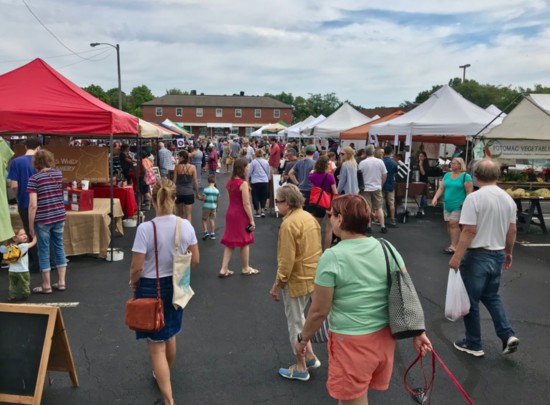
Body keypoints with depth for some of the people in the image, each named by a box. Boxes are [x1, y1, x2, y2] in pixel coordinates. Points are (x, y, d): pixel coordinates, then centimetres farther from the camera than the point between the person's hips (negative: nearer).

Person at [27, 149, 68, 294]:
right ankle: (61, 282, 19)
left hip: (43, 220, -5)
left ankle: (46, 286, 15)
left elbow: (33, 205, -15)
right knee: (59, 247, 13)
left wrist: (31, 225, -8)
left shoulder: (34, 179, -11)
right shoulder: (59, 174, 4)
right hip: (59, 217, 5)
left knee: (44, 251, 6)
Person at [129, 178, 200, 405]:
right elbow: (195, 260, -1)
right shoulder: (186, 225, -10)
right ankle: (164, 375, 51)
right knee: (169, 336, 26)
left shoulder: (145, 229, -22)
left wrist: (133, 283, 3)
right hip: (175, 286, 5)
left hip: (151, 288, -5)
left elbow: (137, 268, -18)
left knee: (156, 345, 7)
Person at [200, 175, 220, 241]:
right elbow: (218, 200, 5)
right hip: (213, 207, 3)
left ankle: (205, 232, 2)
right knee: (212, 220, 11)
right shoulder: (217, 190, -1)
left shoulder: (205, 190, -13)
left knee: (204, 219, 12)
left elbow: (204, 198, -16)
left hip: (206, 207, -3)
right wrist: (217, 208, 18)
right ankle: (212, 234, 14)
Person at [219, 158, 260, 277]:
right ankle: (245, 269, 23)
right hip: (241, 215, -7)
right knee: (244, 243, 9)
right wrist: (252, 220, -14)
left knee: (230, 242, 12)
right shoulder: (243, 183, -18)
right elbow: (246, 204, -18)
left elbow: (234, 198, 11)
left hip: (230, 213, 7)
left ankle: (224, 269, 12)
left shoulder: (230, 181, 5)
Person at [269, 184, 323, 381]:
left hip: (296, 281, -9)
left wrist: (277, 285, -14)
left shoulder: (289, 224, -22)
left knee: (295, 323, 7)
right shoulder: (309, 217, 4)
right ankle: (310, 357, 33)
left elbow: (287, 260, -23)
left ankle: (301, 368, 21)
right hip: (312, 277, 9)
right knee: (299, 318, 25)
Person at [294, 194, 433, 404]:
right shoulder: (386, 248, -3)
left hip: (352, 342, -6)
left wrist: (302, 338, 2)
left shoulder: (332, 257, -18)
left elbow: (319, 311, -13)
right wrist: (417, 332, 10)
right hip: (384, 336, 6)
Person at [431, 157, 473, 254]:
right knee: (449, 224, 9)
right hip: (447, 204, 6)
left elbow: (469, 192, -10)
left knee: (454, 224, -12)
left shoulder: (466, 176, -7)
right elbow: (441, 188, 8)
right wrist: (435, 198, -7)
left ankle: (454, 246, -9)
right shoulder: (447, 175, 11)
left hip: (459, 205, -6)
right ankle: (453, 244, 20)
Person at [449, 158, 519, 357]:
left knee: (471, 301, 8)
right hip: (498, 255, 7)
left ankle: (473, 344, 19)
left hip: (477, 255, -7)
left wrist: (457, 256, -17)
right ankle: (508, 335, 14)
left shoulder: (474, 198, -17)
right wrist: (508, 253, 23)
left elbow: (469, 231, -21)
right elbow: (512, 231, 10)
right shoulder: (508, 199, 3)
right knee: (491, 296, 25)